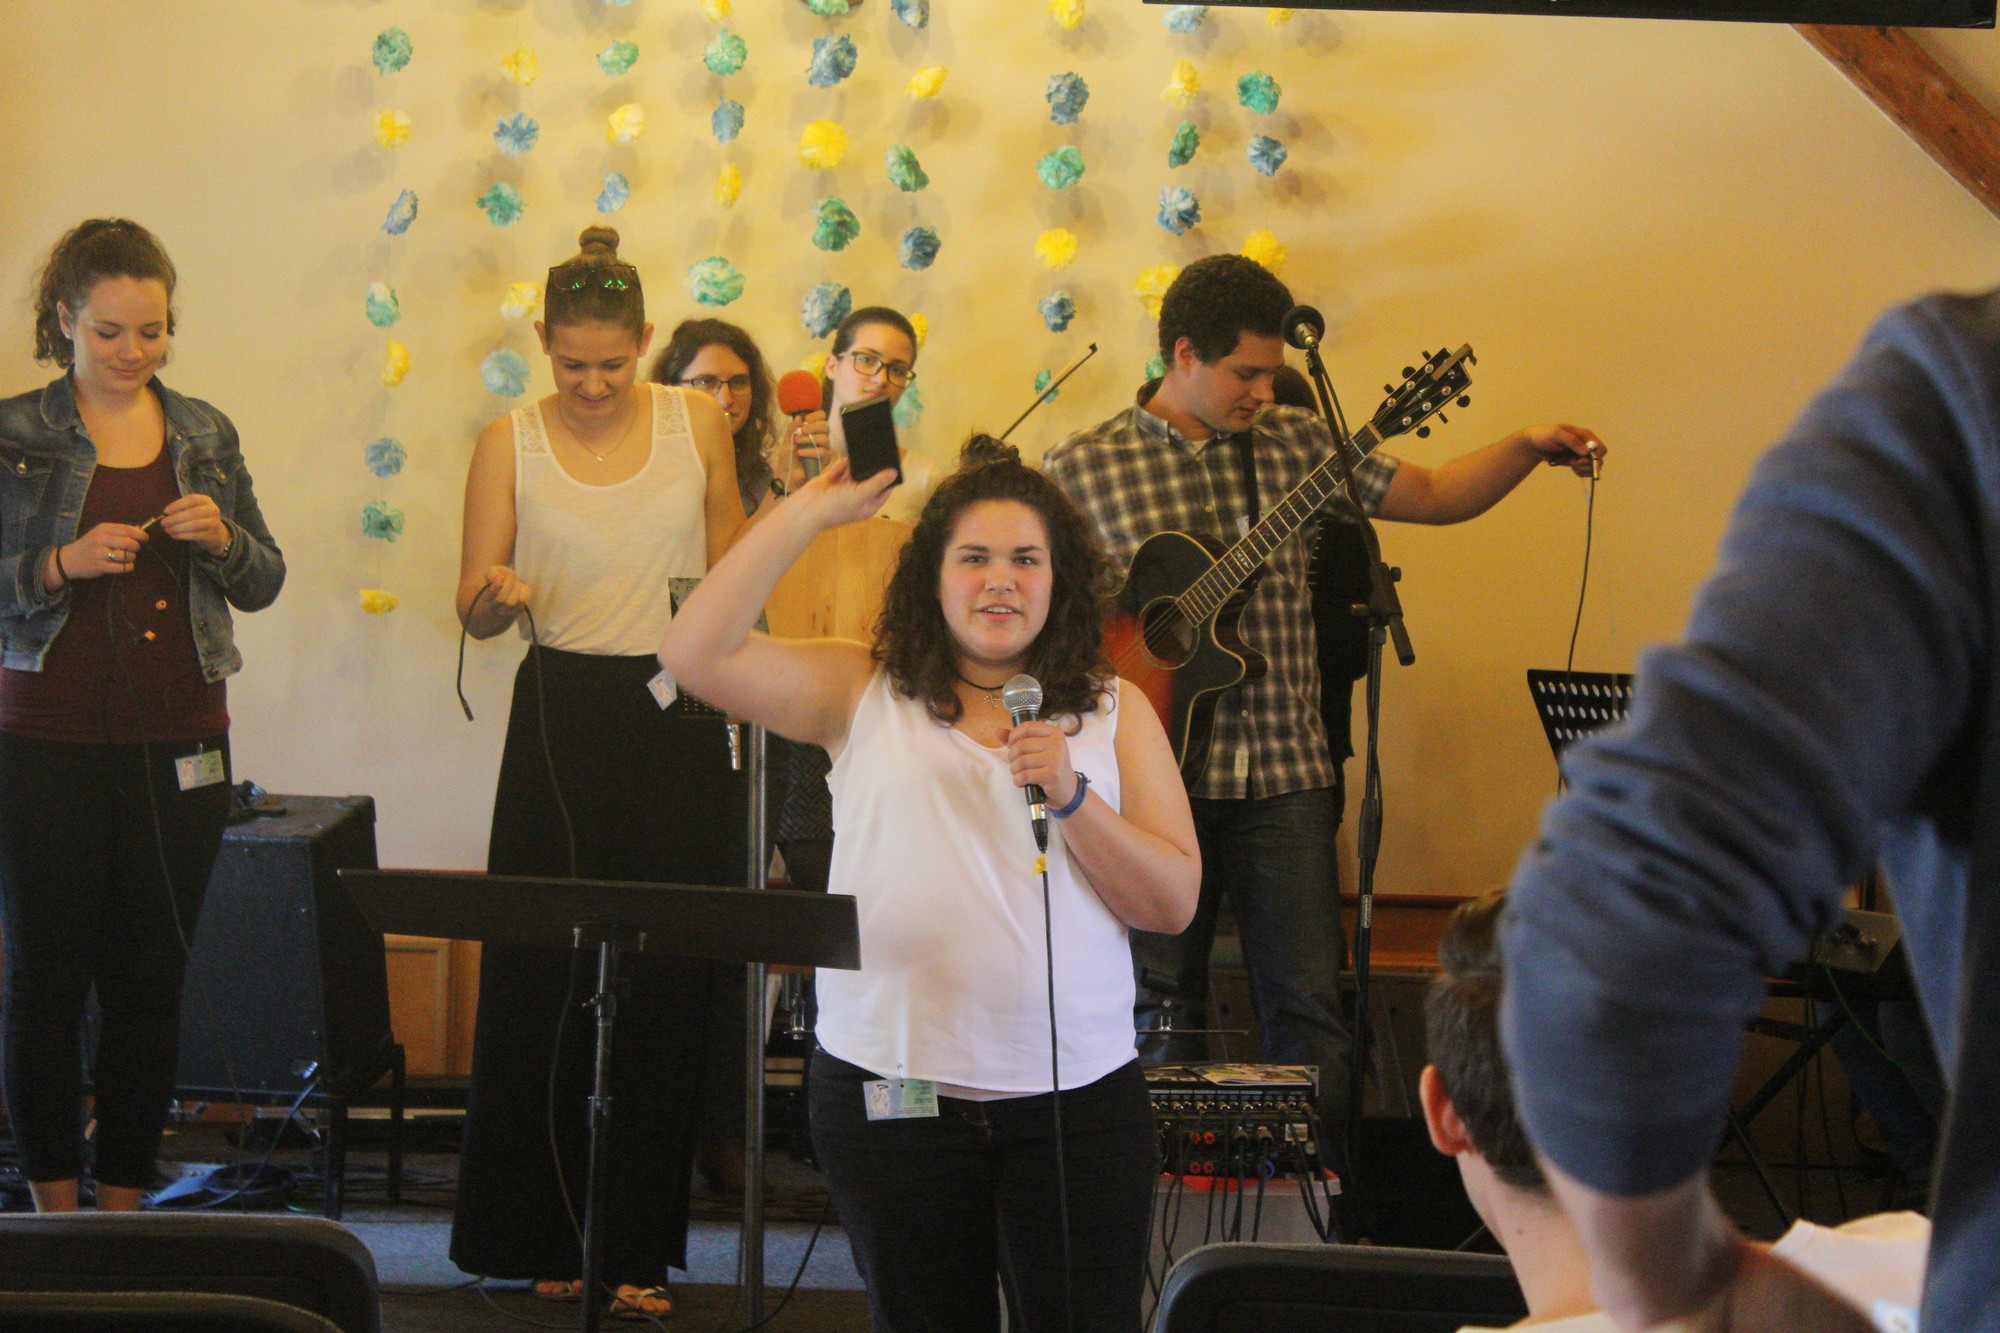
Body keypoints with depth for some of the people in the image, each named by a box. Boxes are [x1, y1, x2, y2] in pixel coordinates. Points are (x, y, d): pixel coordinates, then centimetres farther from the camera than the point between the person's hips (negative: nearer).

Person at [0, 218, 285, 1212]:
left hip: (181, 746, 3)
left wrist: (221, 538, -6)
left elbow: (264, 582, 13)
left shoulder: (206, 436, 10)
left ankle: (123, 1201, 17)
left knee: (153, 980, 6)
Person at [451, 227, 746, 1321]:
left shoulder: (696, 421, 5)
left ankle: (639, 1246, 10)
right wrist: (501, 597, -17)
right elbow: (473, 607, 2)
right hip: (562, 715, 0)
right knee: (545, 981, 0)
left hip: (679, 715, 1)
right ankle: (548, 1235, 13)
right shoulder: (510, 443, 2)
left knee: (666, 985, 0)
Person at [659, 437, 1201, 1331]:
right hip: (892, 1088, 0)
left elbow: (1174, 904, 3)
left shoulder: (1115, 711, 8)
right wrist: (809, 513, -3)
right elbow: (697, 654, -6)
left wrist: (1070, 796, -13)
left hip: (1077, 1091, 0)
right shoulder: (864, 695, 6)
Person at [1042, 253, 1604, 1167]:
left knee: (1310, 1004, 2)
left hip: (1283, 775, 2)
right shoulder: (1080, 468, 1)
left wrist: (1526, 448, -5)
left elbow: (1435, 497, 11)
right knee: (1161, 1012, 6)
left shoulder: (1293, 444, 9)